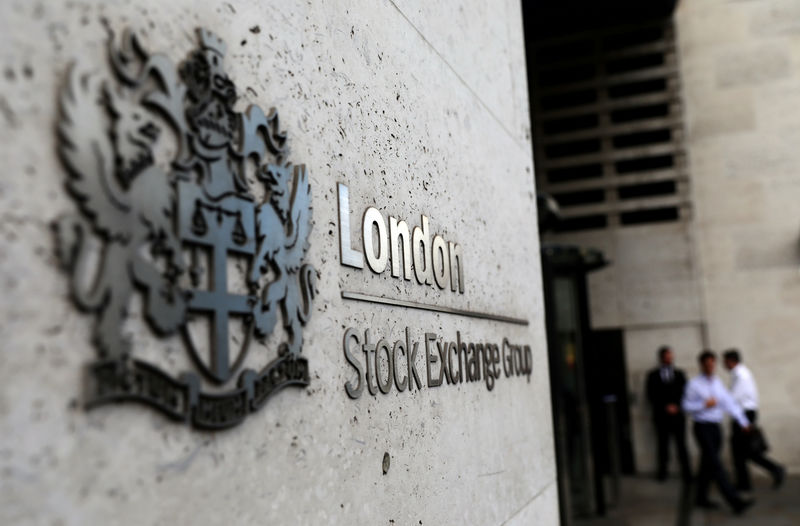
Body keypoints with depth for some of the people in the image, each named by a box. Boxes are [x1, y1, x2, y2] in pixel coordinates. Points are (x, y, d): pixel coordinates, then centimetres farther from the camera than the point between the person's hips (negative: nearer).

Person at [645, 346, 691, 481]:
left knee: (681, 444, -2)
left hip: (677, 413, 1)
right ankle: (662, 472, 6)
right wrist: (665, 407, -8)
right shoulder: (653, 375, 6)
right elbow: (651, 396, 1)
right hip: (661, 414, -1)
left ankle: (686, 472, 3)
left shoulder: (679, 374, 13)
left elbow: (684, 393, 8)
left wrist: (676, 406, -6)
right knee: (663, 444, 0)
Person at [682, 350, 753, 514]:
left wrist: (743, 422, -1)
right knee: (716, 466, -9)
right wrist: (704, 404, -18)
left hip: (716, 427, 6)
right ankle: (735, 501, -12)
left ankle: (701, 498, 26)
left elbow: (729, 402, 4)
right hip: (702, 427, -6)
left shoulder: (718, 383, 9)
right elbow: (686, 405, -6)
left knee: (708, 464, 14)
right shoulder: (694, 384, -8)